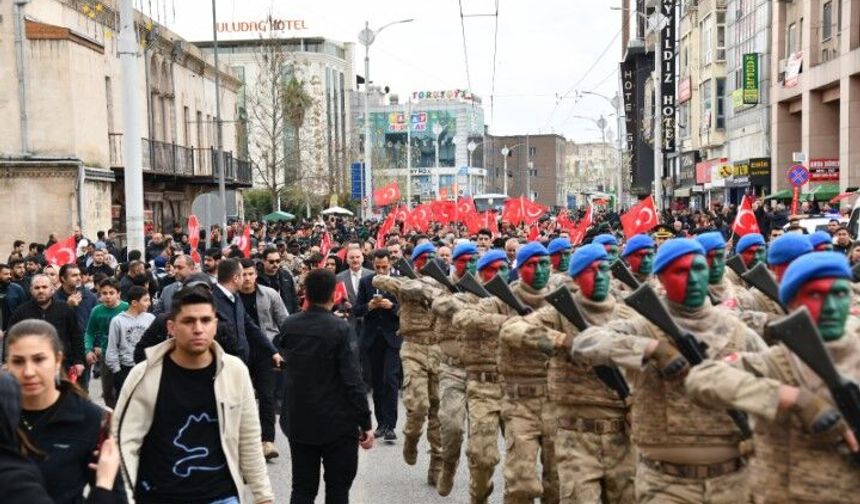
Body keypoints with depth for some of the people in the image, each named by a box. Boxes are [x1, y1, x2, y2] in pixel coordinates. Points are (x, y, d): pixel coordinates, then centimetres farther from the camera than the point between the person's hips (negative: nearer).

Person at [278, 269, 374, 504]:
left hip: (299, 422, 4)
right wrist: (366, 423, -12)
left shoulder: (289, 325, -1)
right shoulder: (340, 328, -16)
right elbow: (352, 380, -19)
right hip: (338, 423, -4)